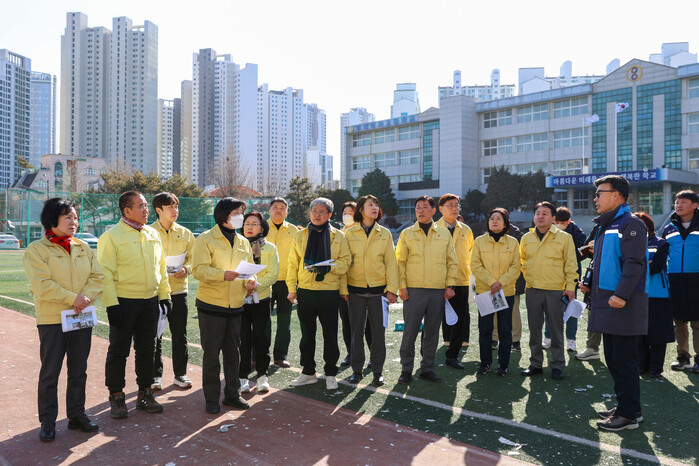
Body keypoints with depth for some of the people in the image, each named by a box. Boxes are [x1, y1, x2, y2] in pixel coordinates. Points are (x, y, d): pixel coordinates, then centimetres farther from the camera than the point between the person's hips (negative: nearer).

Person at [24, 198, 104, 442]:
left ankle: (76, 414, 26)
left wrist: (86, 297, -14)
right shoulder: (36, 249, -7)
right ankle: (48, 421, 19)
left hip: (82, 318, 5)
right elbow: (41, 285, -16)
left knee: (78, 370, 13)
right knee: (50, 372, 5)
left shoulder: (83, 247, 8)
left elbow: (97, 277, 3)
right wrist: (73, 298, -20)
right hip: (52, 320, -4)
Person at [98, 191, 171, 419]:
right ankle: (116, 397, 20)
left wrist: (164, 295, 11)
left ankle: (145, 393, 26)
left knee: (147, 349, 13)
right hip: (123, 302, -5)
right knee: (118, 351, 5)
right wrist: (111, 304, -16)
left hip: (150, 301, 5)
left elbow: (161, 267, 15)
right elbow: (105, 272, -11)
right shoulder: (111, 236, -8)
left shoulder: (153, 234, 10)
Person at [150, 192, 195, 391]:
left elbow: (192, 258, 10)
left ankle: (180, 374, 21)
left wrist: (186, 269, -10)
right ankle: (156, 375, 20)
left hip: (179, 288, 2)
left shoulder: (185, 233, 7)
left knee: (180, 335, 8)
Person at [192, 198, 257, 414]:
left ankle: (232, 394, 27)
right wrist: (223, 274, -32)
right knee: (211, 353, 3)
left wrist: (250, 282, -5)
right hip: (211, 306, -5)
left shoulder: (243, 242, 12)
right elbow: (199, 269, -17)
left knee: (233, 352, 13)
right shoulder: (205, 239, -6)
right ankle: (212, 398, 17)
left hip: (235, 306, 5)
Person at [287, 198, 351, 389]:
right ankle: (308, 372, 25)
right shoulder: (300, 236, 8)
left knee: (330, 335, 5)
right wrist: (292, 288, 3)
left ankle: (331, 374, 20)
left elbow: (345, 261, 0)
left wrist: (329, 267, -19)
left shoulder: (338, 236, 3)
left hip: (329, 291, -2)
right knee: (307, 334, 11)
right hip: (305, 291, 2)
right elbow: (293, 264, 9)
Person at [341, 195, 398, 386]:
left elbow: (391, 262, 4)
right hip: (356, 289, 0)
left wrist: (391, 288, -4)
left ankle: (377, 372, 16)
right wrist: (343, 288, -3)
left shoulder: (385, 234, 5)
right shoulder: (350, 233, 3)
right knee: (356, 330, 7)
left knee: (378, 331, 3)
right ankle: (357, 370, 21)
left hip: (378, 289, 0)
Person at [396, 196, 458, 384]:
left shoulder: (444, 233, 10)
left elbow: (452, 261, 12)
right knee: (410, 330, -1)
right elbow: (400, 261, 3)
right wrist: (401, 286, -5)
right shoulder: (406, 234, 5)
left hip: (438, 291, 2)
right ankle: (406, 369, 13)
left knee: (432, 331, 9)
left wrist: (450, 285, 3)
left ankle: (427, 368, 22)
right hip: (413, 290, -2)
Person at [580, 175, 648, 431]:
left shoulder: (630, 224, -11)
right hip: (606, 302, 10)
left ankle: (629, 414, 8)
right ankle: (624, 405, 28)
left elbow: (635, 263, -20)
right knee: (613, 358, 16)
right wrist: (590, 285, 15)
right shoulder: (605, 226, 19)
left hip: (623, 305, -10)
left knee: (624, 360, -2)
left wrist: (621, 294, -27)